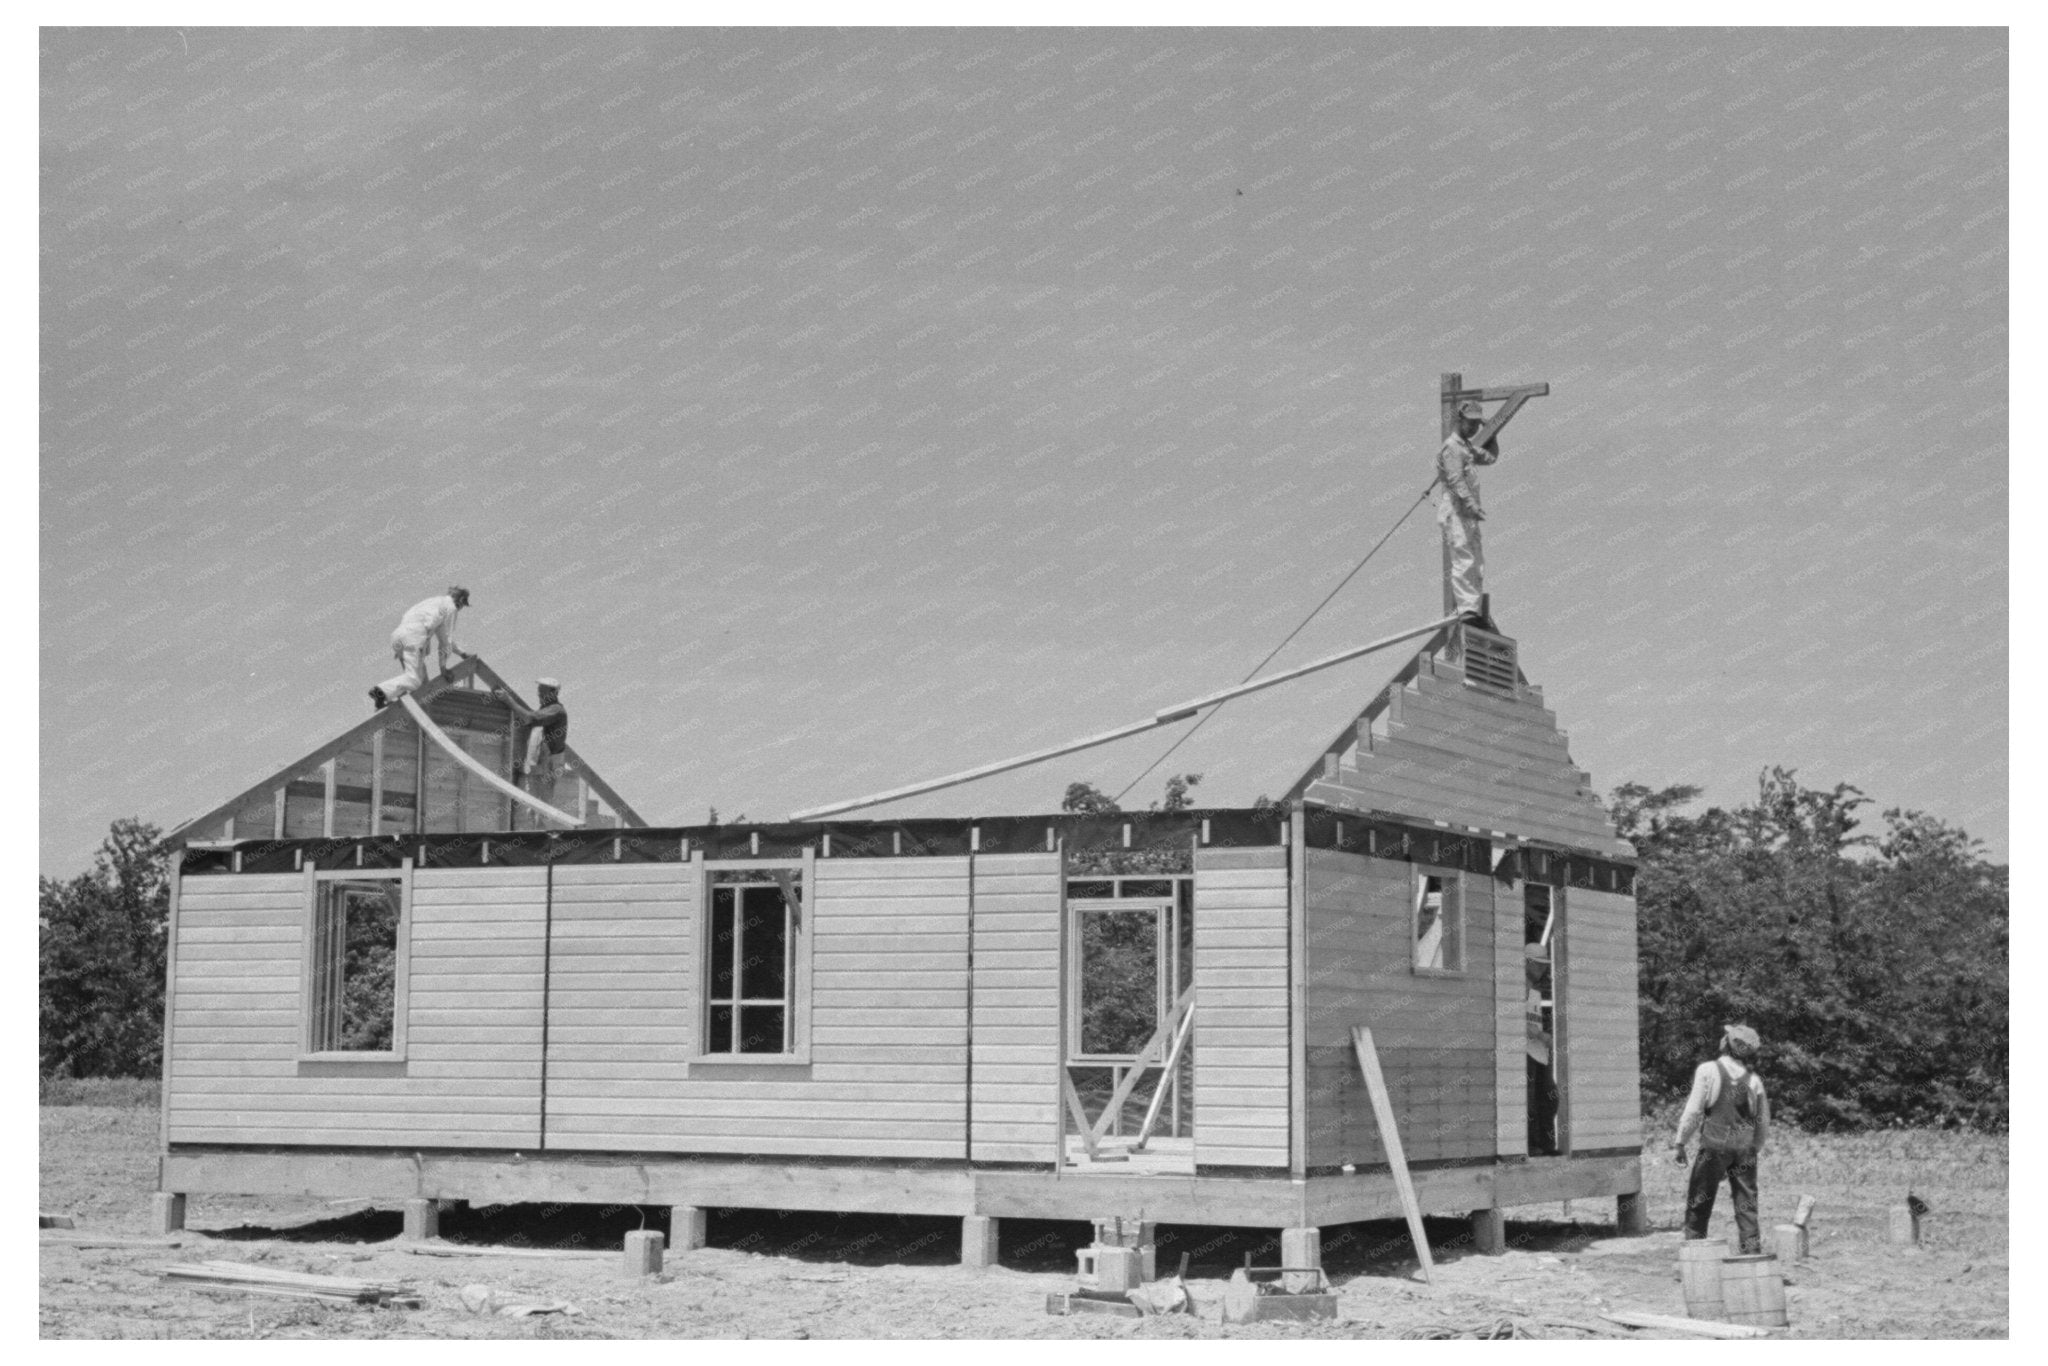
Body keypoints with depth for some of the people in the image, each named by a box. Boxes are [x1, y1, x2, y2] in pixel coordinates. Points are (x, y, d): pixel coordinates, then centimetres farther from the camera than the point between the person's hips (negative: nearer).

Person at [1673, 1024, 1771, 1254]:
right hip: (1745, 1148, 4)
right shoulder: (1754, 1079, 5)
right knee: (1746, 1202, 9)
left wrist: (1680, 1142, -2)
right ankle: (1752, 1249, 6)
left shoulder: (1708, 1071, -8)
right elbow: (1764, 1121, 11)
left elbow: (1693, 1110, -10)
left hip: (1714, 1147, -4)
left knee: (1698, 1203, 4)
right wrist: (1757, 1147, 25)